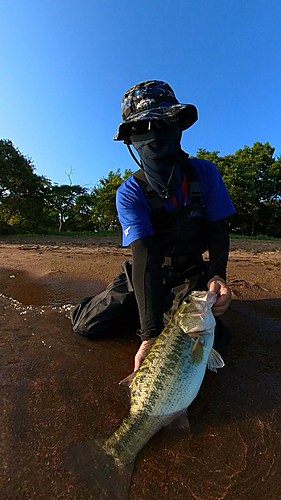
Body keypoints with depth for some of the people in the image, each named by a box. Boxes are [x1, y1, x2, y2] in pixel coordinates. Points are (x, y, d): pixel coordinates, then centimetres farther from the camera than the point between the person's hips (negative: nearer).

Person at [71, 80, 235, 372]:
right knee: (86, 324, -6)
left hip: (191, 273, 1)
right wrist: (150, 333, -36)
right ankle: (139, 309, 19)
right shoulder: (129, 193, -17)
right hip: (145, 272, 0)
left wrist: (217, 275, -22)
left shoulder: (205, 173, -9)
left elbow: (218, 230, -2)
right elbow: (144, 255, -28)